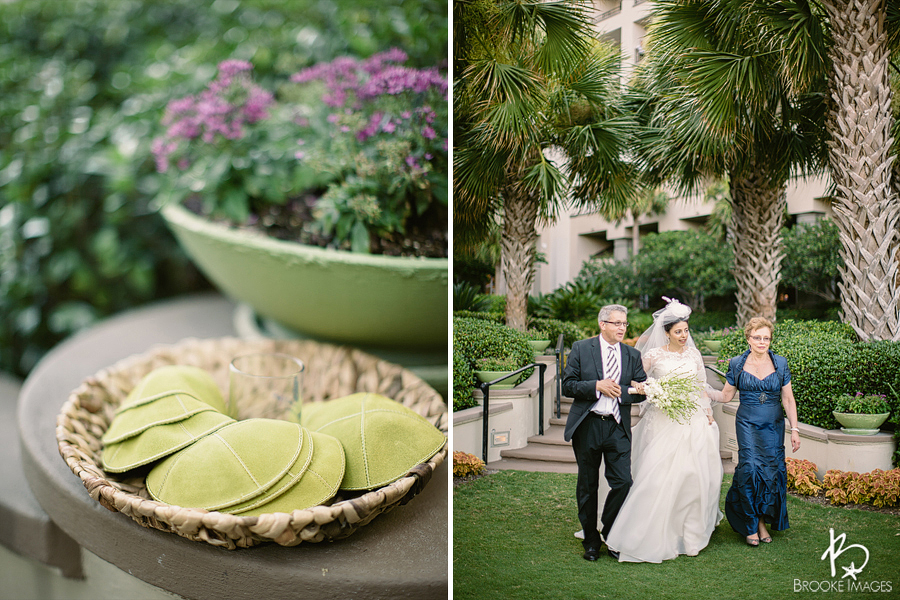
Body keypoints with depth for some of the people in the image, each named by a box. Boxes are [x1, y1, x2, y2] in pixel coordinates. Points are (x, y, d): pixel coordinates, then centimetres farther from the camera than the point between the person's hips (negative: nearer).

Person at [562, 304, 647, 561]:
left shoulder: (633, 355, 9)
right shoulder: (581, 349, 0)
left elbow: (642, 392, 6)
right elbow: (568, 385, -5)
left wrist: (621, 391, -11)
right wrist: (597, 386, -16)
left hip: (618, 427, 2)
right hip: (587, 426, -2)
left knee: (623, 482, -6)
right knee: (587, 486, 8)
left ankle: (611, 535, 17)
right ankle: (591, 540, 25)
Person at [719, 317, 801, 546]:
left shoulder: (780, 363, 3)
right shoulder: (737, 364, 1)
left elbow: (788, 399, 6)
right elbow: (726, 396, 8)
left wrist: (794, 429, 3)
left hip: (773, 426, 2)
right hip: (747, 424, -2)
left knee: (771, 471, -1)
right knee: (750, 468, -13)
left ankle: (763, 521, 17)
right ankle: (751, 525, 2)